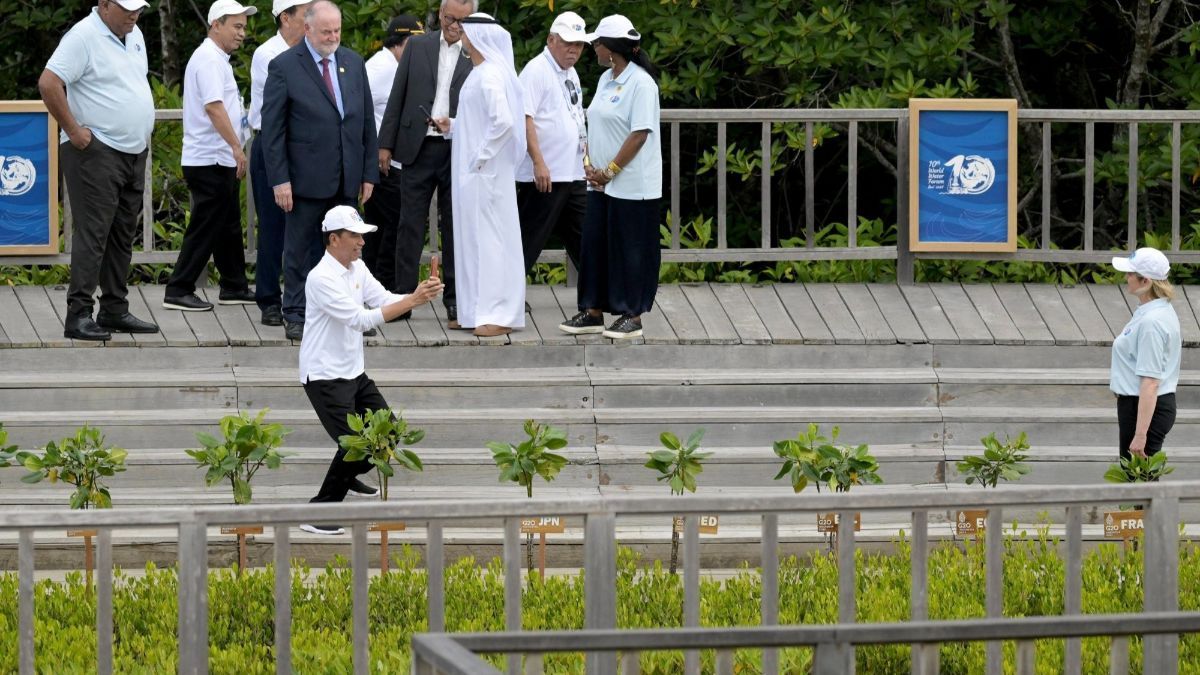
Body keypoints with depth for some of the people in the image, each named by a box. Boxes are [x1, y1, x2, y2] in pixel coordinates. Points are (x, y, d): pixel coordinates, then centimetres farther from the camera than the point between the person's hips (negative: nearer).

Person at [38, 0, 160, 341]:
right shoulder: (84, 37, -15)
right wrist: (73, 130, -19)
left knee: (122, 236, 12)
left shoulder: (134, 35, 12)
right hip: (96, 152, -9)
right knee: (92, 233, -10)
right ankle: (78, 316, -8)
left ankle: (115, 310, 18)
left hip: (133, 152, 9)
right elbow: (48, 83, -22)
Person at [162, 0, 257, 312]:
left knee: (228, 227, 15)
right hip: (210, 160, -10)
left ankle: (234, 287, 22)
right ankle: (178, 292, -4)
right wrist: (237, 147, -26)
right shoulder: (209, 60, -15)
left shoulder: (216, 59, 17)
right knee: (205, 228, -6)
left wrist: (235, 148, 22)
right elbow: (213, 107, -25)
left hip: (219, 161, 10)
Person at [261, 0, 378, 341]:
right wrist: (279, 179, -12)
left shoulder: (354, 63, 10)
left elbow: (367, 121, 13)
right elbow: (272, 129, -6)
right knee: (301, 249, 2)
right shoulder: (284, 66, -5)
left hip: (347, 181, 4)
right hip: (307, 179, -4)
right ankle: (296, 316, 9)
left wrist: (369, 173, 8)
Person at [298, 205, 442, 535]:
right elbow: (360, 319, -30)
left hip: (354, 372, 9)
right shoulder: (322, 278, -23)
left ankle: (348, 476, 42)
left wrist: (421, 295, -15)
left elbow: (385, 300, 4)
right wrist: (412, 301, -32)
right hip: (325, 377, -9)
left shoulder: (357, 269, 6)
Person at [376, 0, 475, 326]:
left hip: (458, 152, -2)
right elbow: (397, 96, 8)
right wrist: (386, 143, 5)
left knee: (455, 226, 4)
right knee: (410, 225, 3)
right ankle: (403, 297, 7)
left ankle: (455, 301, 9)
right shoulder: (418, 46, 7)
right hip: (418, 148, 2)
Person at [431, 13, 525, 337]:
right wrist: (453, 127, 8)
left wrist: (481, 157, -19)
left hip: (485, 173, -10)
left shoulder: (490, 76, -17)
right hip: (472, 174, 10)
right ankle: (479, 309, 17)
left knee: (488, 237, -6)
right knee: (474, 237, 12)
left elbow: (504, 122, -26)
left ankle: (497, 314, -2)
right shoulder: (480, 72, 12)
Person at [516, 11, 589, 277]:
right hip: (544, 175, -9)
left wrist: (585, 144, 16)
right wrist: (539, 163, -24)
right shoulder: (536, 71, -11)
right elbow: (525, 119, -19)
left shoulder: (570, 73, 16)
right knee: (530, 239, -5)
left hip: (573, 173, 9)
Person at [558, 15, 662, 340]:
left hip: (632, 186, -8)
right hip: (602, 183, 8)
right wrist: (589, 164, 2)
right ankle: (593, 312, 15)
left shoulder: (641, 83, -14)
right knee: (594, 245, 9)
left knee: (629, 250, -1)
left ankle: (631, 316, 7)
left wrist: (610, 171, -16)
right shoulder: (606, 79, 12)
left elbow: (640, 134, -18)